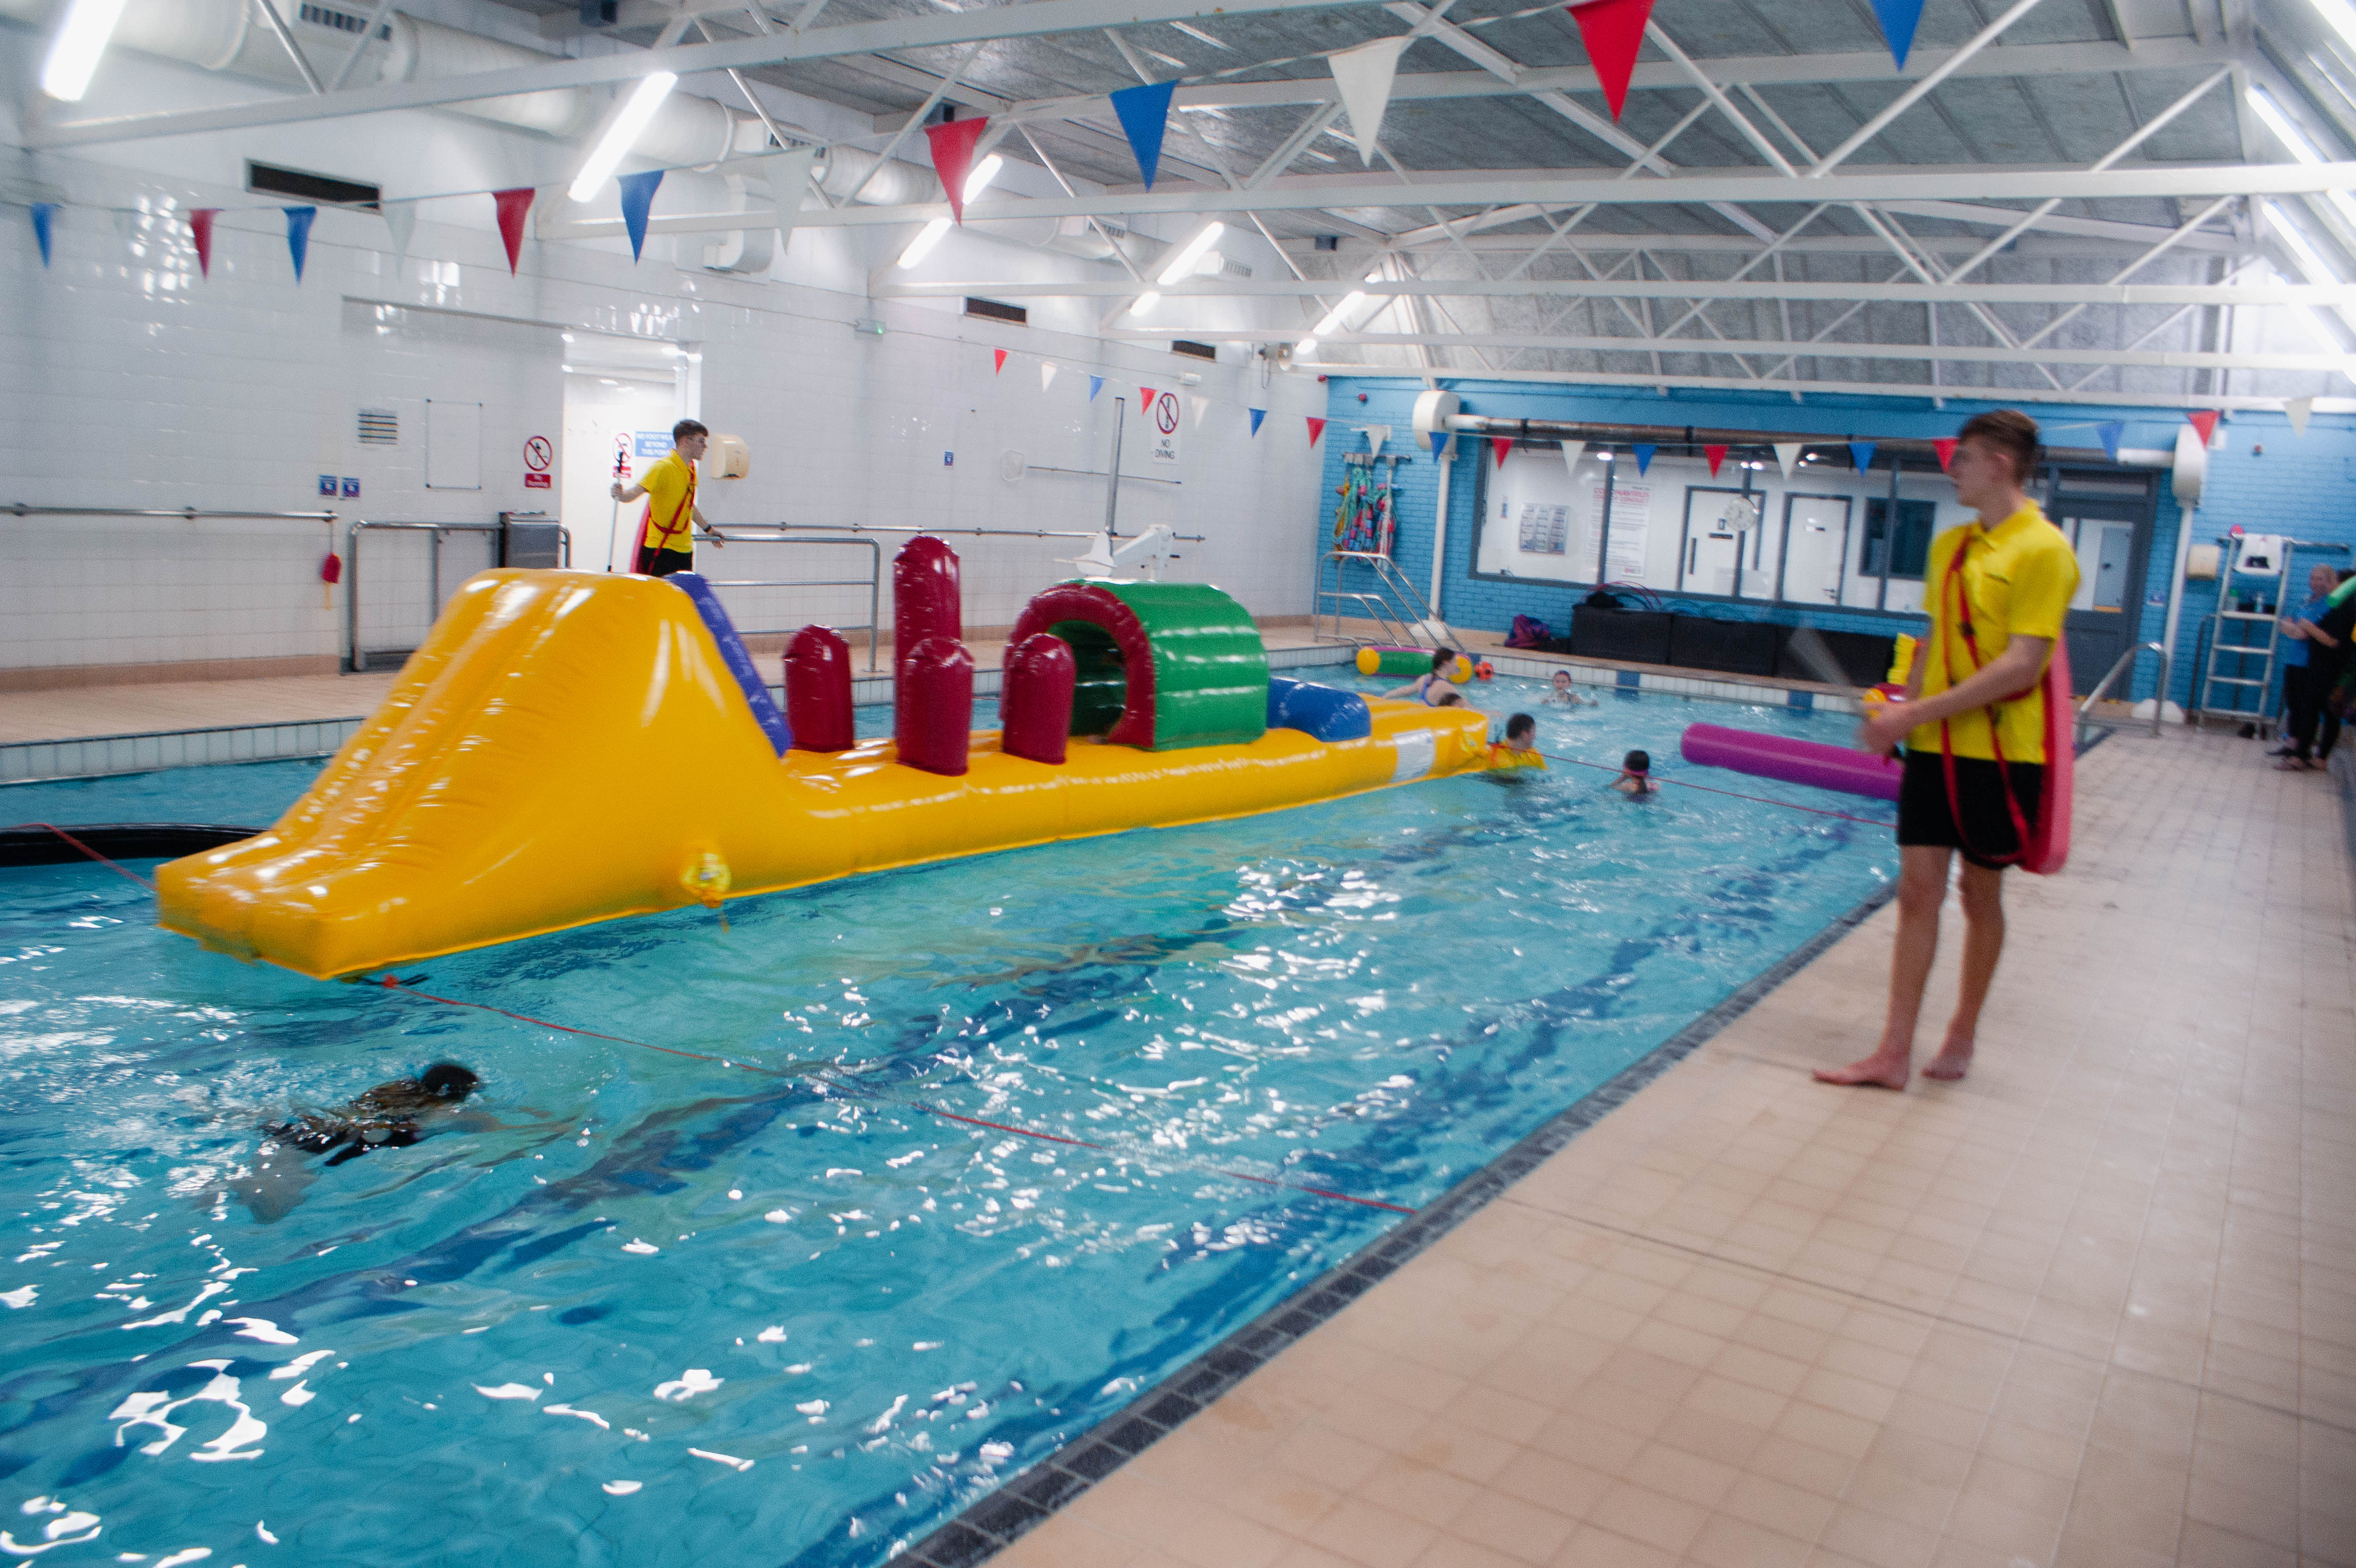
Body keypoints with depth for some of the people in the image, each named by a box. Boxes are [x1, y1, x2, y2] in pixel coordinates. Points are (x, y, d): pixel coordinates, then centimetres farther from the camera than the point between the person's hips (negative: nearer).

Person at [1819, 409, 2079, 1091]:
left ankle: (1961, 1036, 25)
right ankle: (1894, 1054, 4)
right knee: (1918, 888, 2)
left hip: (1997, 751, -6)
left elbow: (2021, 666, -20)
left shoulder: (2042, 550, -13)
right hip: (1935, 746, 6)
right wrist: (1900, 710, 3)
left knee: (1981, 892, 8)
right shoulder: (1948, 545, 10)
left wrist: (1918, 712, -21)